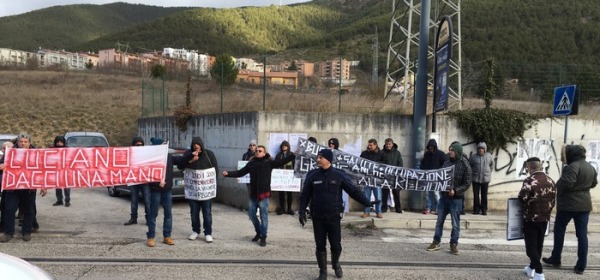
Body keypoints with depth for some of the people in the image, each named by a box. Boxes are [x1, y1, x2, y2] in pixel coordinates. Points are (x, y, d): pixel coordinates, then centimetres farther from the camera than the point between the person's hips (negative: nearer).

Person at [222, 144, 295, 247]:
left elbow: (282, 161, -12)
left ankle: (263, 237, 12)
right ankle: (258, 232, 34)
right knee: (251, 214, 13)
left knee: (264, 216, 1)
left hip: (264, 194, -4)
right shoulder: (251, 163, 6)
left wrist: (293, 155, -23)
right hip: (252, 194, 4)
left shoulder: (269, 162, -3)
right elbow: (240, 172, 8)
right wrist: (228, 173, -2)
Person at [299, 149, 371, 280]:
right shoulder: (312, 175, -1)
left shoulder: (339, 175, -5)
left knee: (336, 245, 4)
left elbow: (354, 190, -3)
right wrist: (302, 211, -3)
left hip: (334, 216, -1)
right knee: (320, 245, 6)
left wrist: (368, 203, -9)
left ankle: (336, 264, 33)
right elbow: (305, 195, 5)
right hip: (317, 217, 1)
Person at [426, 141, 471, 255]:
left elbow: (467, 183, -10)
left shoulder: (465, 165, -9)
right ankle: (436, 242, 20)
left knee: (455, 224, 5)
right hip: (443, 196, 5)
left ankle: (453, 245, 14)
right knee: (439, 221, 11)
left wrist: (455, 190, -21)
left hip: (456, 198, -5)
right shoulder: (447, 163, 6)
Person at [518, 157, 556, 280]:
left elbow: (522, 198, -25)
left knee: (531, 246, 0)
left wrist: (528, 202, -2)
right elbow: (553, 200, 9)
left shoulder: (529, 180, -17)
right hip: (545, 218, 7)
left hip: (531, 218, -6)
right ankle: (531, 268, 31)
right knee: (538, 245, 17)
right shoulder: (551, 181, 4)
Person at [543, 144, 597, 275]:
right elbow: (593, 183, 23)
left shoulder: (572, 167, -18)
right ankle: (581, 266, 7)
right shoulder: (590, 167, 10)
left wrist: (556, 187, -9)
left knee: (559, 230, 10)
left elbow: (566, 183, -27)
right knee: (582, 234, 6)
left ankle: (555, 259, 18)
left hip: (568, 204, -7)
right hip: (584, 204, 7)